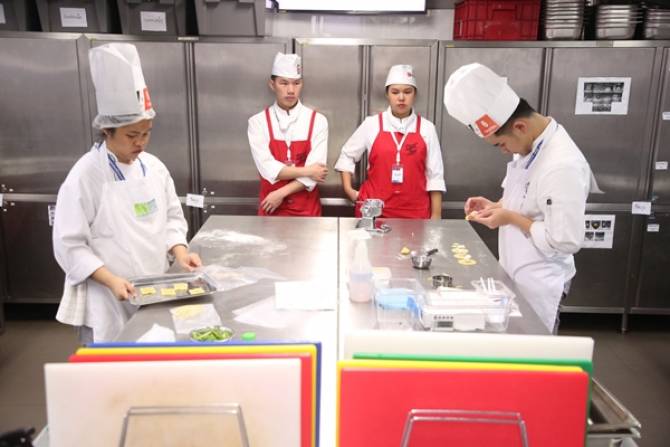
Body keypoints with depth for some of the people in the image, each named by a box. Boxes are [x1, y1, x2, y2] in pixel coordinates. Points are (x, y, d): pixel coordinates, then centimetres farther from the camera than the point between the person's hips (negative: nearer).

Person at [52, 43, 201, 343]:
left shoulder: (154, 166, 3)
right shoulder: (85, 175, -15)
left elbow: (172, 217, 10)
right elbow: (69, 246, -13)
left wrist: (180, 252, -8)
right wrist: (111, 281, -23)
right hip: (109, 304, -5)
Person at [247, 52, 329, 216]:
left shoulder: (317, 121, -5)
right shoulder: (258, 122, -4)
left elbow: (315, 171, -14)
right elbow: (268, 169, -14)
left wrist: (281, 194, -16)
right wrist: (307, 171, -15)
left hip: (307, 209, 0)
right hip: (271, 208, 0)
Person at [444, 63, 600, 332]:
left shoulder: (563, 166, -27)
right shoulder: (530, 145, 2)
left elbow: (565, 241, -26)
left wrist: (511, 219, -20)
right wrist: (496, 206, -1)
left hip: (537, 285, -8)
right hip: (514, 274, 8)